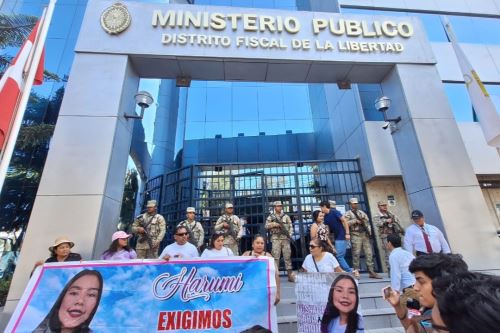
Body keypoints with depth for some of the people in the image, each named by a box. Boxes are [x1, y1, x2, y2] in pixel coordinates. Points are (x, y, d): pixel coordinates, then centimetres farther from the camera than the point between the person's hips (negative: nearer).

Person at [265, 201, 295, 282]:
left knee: (287, 256, 2)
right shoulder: (271, 216, 7)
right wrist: (274, 224, -11)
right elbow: (266, 226, 2)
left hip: (285, 238, 2)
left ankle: (290, 274, 8)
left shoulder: (286, 216, 12)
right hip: (275, 238, -1)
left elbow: (290, 226, 7)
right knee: (275, 256, -1)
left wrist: (290, 234, -8)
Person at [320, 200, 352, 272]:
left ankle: (350, 272, 1)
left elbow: (344, 221, -14)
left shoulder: (334, 212, -12)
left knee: (339, 256, -9)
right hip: (336, 237, 8)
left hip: (342, 237, -8)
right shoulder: (325, 217, 10)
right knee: (340, 256, 9)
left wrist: (347, 233, -19)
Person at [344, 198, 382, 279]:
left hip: (365, 234, 5)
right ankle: (356, 271, 4)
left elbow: (367, 222, 15)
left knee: (369, 253, 4)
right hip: (356, 235, -5)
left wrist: (369, 231, 0)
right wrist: (355, 221, -14)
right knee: (356, 254, -4)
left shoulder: (362, 212, 19)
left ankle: (371, 272, 10)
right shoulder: (348, 214, 2)